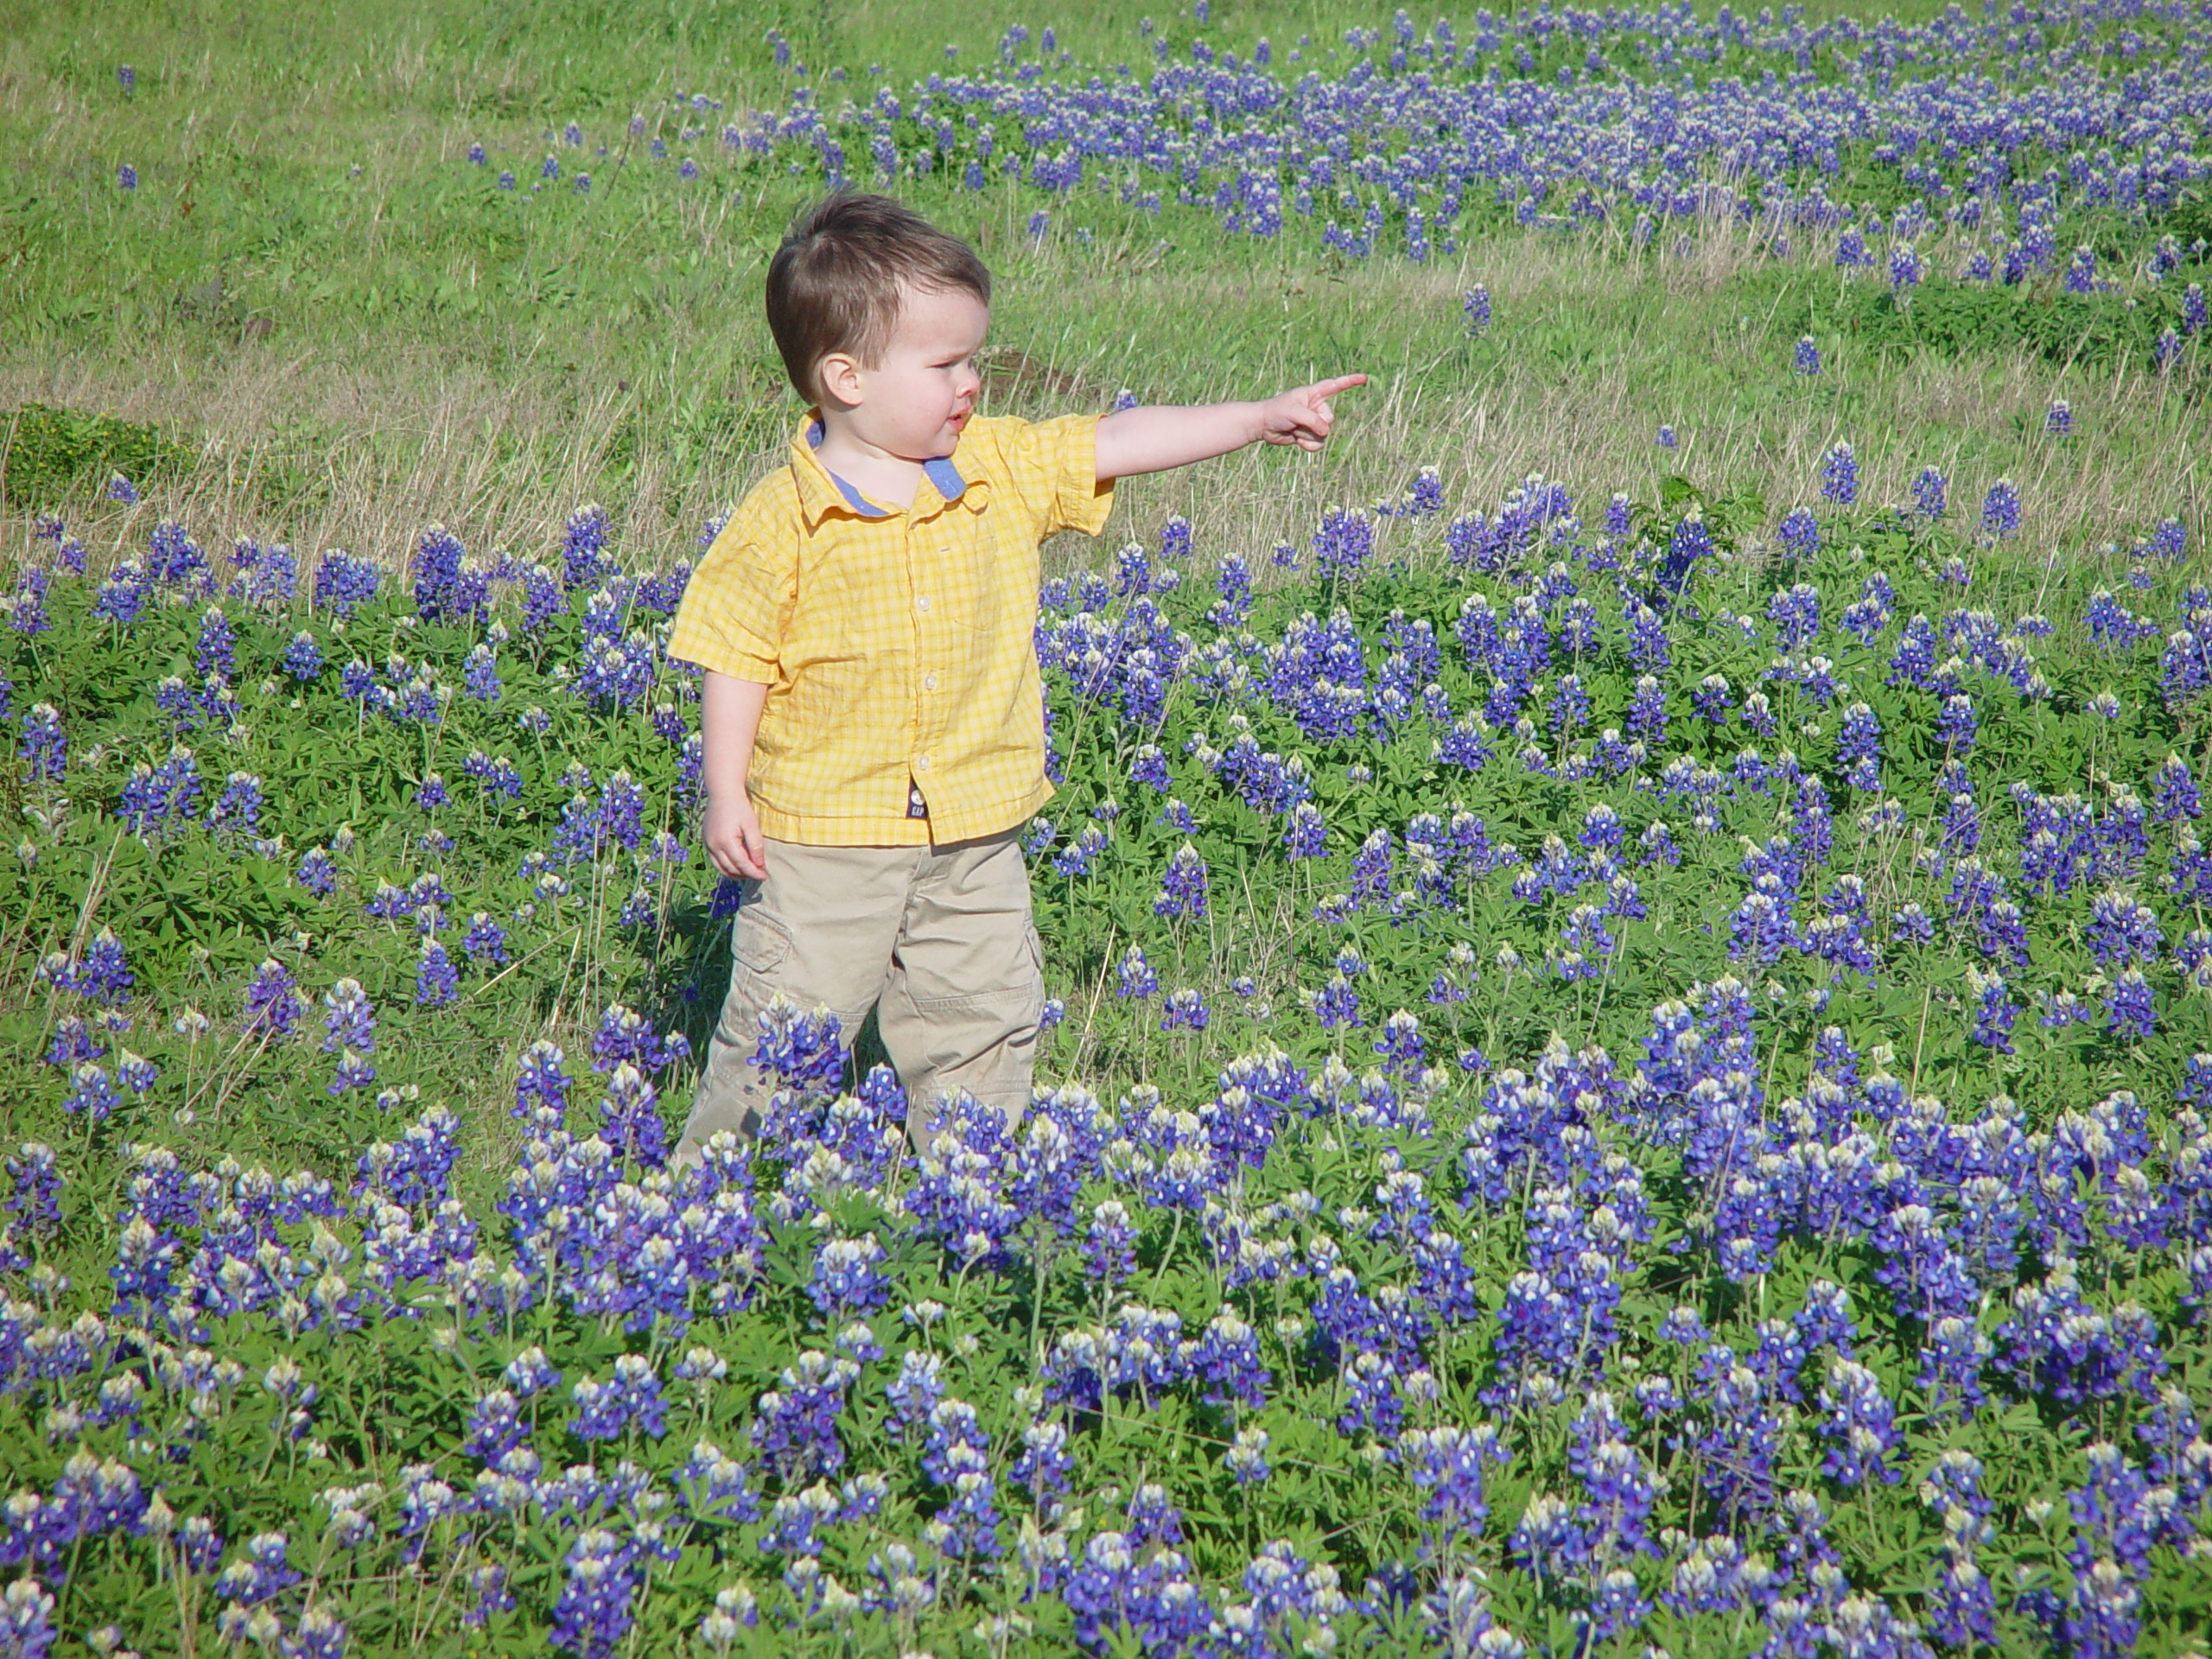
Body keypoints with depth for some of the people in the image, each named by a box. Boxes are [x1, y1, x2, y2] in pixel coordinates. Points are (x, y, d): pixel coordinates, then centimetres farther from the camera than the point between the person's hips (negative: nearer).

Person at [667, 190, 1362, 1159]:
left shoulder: (1002, 469, 1)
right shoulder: (784, 520, -13)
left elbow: (1118, 443, 2)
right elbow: (737, 661, -8)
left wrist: (1263, 418, -3)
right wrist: (726, 796, -11)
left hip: (975, 837, 5)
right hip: (824, 837, -5)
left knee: (983, 1024, 13)